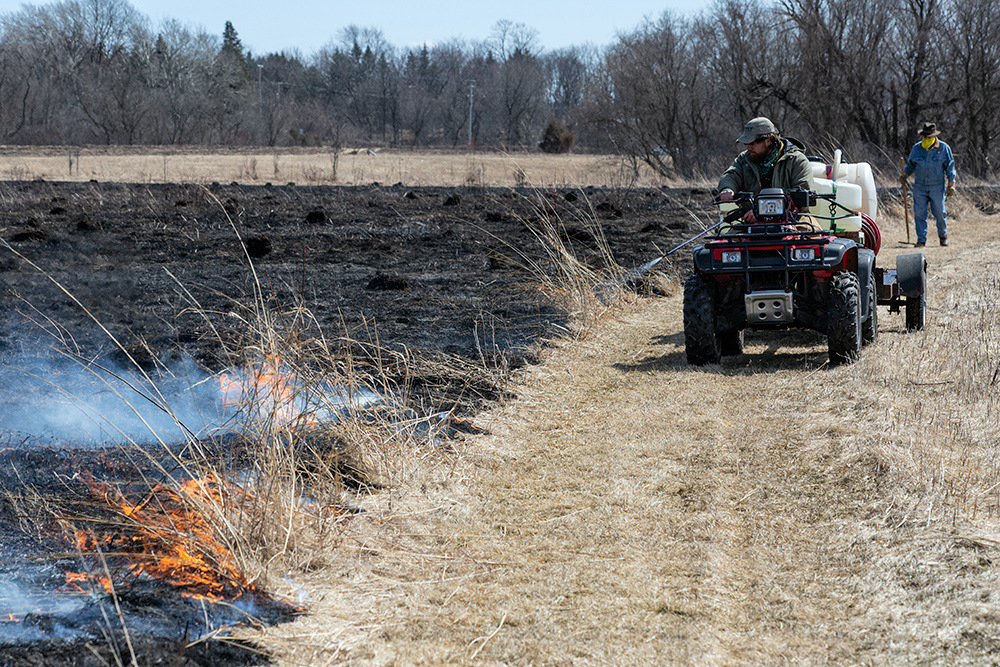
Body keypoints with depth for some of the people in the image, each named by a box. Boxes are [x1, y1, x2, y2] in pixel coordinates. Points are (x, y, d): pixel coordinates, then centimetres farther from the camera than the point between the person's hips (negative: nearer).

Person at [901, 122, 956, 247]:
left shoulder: (944, 148, -3)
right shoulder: (916, 148, 3)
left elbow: (950, 167, 2)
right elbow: (910, 165, 16)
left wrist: (951, 185, -3)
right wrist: (904, 175, -1)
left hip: (937, 187, -2)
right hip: (920, 186, 2)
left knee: (939, 213, 2)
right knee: (919, 214, -3)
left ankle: (943, 236, 25)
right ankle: (921, 240, 3)